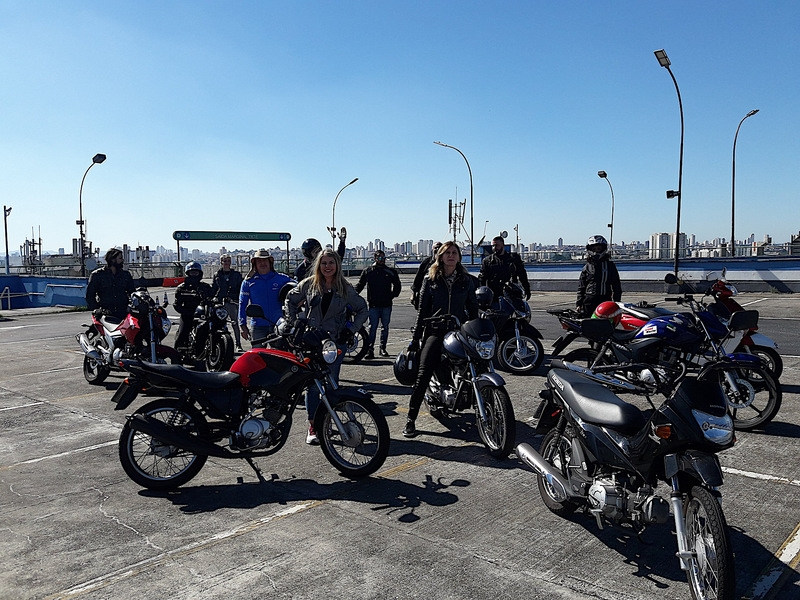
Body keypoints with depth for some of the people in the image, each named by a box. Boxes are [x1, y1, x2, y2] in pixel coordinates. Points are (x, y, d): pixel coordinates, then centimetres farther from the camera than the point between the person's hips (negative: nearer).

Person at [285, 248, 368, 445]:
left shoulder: (345, 288, 3)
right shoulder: (309, 284, 3)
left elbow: (362, 309, 13)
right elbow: (290, 300, 16)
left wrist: (352, 328, 1)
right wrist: (292, 323, 7)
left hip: (336, 341, 0)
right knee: (312, 384, -4)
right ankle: (313, 426, 4)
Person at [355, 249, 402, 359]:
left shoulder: (390, 272, 6)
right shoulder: (367, 271, 3)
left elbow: (397, 285, 19)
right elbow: (360, 285, 8)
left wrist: (393, 295, 8)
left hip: (386, 304, 2)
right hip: (373, 305, -2)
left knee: (385, 327, 9)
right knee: (372, 327, -6)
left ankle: (383, 348, 18)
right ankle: (370, 349, -6)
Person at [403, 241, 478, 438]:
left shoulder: (467, 281, 13)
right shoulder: (430, 280, 9)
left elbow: (473, 309, 16)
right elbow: (423, 311, 8)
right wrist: (416, 338, 5)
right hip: (435, 332, -2)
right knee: (423, 375, -15)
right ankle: (411, 419, -10)